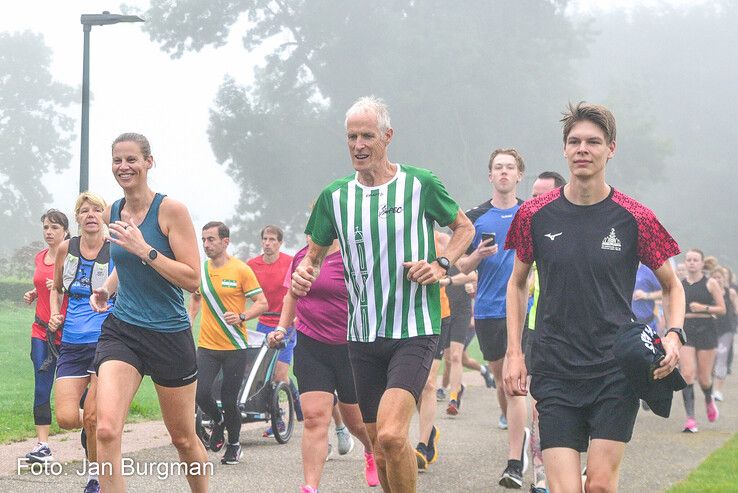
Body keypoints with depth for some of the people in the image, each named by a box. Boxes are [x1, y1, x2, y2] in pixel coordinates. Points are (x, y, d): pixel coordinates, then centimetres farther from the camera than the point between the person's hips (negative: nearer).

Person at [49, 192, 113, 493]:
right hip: (72, 343, 3)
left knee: (92, 418, -11)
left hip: (106, 343, -3)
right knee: (67, 419, -9)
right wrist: (55, 314, 7)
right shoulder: (66, 249, 7)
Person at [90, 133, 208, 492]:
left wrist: (145, 250, -23)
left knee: (183, 437, 13)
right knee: (106, 429, -20)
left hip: (170, 335, -3)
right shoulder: (112, 214, 6)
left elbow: (193, 279, -15)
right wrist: (106, 288, 6)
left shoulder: (171, 210, -11)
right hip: (121, 331, 3)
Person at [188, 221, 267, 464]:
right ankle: (218, 421, 21)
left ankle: (234, 443, 24)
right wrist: (189, 323, 11)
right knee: (201, 393, -12)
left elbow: (262, 303, -5)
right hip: (207, 345, 3)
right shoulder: (200, 269, 7)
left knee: (229, 400, 0)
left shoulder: (241, 270, -7)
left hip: (235, 346, -3)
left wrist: (242, 317, -22)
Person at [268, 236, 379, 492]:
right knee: (314, 417, -11)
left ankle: (372, 452, 48)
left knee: (355, 419, 13)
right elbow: (292, 296, 22)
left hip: (350, 348, -3)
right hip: (310, 347, 3)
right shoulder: (301, 257, 6)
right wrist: (281, 328, 12)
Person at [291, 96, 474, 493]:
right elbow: (315, 253, 17)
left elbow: (464, 228, 12)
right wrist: (303, 273, -7)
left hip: (414, 332, -4)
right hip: (363, 336, 4)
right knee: (381, 449, 10)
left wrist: (441, 265, -7)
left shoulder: (420, 185, -3)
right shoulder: (335, 196, 6)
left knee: (391, 435, -23)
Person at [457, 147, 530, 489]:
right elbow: (463, 266, 9)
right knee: (501, 380, 14)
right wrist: (479, 255, -11)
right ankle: (519, 435, 40)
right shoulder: (476, 218, 7)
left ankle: (515, 464, -12)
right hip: (486, 310, 3)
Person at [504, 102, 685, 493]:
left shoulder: (634, 219, -2)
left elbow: (672, 286, 9)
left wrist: (674, 336, -9)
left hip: (616, 371, -1)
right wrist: (514, 353, 7)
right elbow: (517, 282, 15)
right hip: (554, 373, 1)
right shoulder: (535, 215, 2)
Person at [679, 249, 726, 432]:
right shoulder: (679, 285, 8)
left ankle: (709, 401, 38)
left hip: (706, 329, -2)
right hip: (685, 330, 2)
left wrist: (704, 308, -15)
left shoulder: (710, 283, 0)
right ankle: (690, 419, -11)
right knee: (687, 374, -12)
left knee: (704, 377, 3)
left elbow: (722, 309, -1)